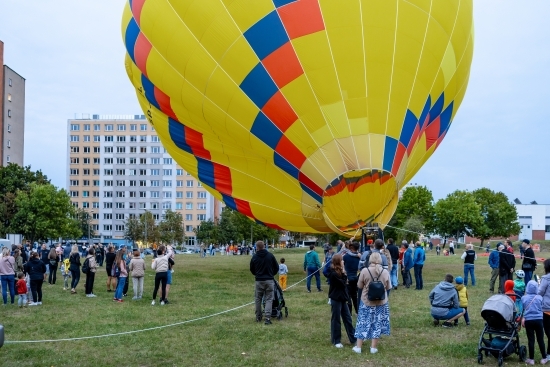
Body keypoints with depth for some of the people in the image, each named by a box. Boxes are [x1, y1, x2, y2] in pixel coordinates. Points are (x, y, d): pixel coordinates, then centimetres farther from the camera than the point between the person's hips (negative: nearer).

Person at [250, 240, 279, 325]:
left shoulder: (254, 257, -2)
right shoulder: (270, 255, -2)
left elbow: (252, 269, 10)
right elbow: (276, 267, 4)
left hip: (259, 281, 0)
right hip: (269, 280, 0)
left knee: (258, 299, 15)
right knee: (269, 299, 3)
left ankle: (258, 317, 22)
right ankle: (267, 318, -10)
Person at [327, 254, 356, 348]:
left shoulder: (339, 271, 9)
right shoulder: (333, 273, -19)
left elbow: (344, 284, 11)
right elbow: (343, 283, -20)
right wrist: (344, 274, -12)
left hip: (342, 298, 9)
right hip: (335, 299, -9)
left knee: (347, 318, 12)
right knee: (336, 319, 2)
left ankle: (354, 338, 19)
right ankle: (336, 341, 12)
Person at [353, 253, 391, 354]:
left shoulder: (364, 271, -14)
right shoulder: (385, 272, -10)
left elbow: (359, 285, -4)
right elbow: (388, 287, 1)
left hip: (366, 302, -1)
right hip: (381, 302, 1)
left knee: (363, 323, 10)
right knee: (377, 324, 11)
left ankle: (358, 347, 14)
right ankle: (373, 347, 16)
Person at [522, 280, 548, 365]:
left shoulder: (524, 298, -3)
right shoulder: (539, 297, -2)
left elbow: (521, 310, 4)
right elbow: (541, 309, 10)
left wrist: (523, 318, 17)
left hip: (528, 321, 0)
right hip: (538, 320, 1)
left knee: (531, 340, 5)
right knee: (540, 339, 9)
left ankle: (531, 359, 10)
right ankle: (544, 358, 18)